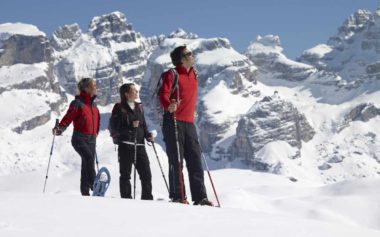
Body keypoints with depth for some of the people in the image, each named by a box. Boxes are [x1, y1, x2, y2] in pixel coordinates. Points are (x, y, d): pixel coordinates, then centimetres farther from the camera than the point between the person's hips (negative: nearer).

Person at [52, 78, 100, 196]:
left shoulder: (93, 105, 16)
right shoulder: (77, 103, -5)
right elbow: (68, 118, -13)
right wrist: (59, 128, -28)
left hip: (91, 140, 7)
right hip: (79, 139, -7)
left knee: (86, 166, 6)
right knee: (88, 158, -29)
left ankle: (85, 192, 9)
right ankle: (94, 185, -36)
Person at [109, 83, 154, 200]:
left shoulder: (139, 107, 16)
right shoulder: (119, 108, -3)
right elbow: (114, 127, -9)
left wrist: (147, 135, 4)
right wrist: (130, 126, -20)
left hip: (139, 144, 5)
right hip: (125, 145, -5)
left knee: (146, 173, 1)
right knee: (125, 174, 1)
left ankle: (147, 198, 9)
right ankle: (126, 198, 7)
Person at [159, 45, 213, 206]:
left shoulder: (193, 74, 17)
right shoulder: (171, 75, -5)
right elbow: (164, 95, -18)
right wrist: (169, 106, -38)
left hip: (189, 123, 7)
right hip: (173, 122, -7)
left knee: (195, 161, 3)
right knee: (176, 161, -4)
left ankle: (199, 197, 5)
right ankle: (177, 197, 0)